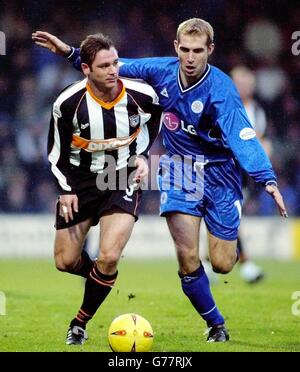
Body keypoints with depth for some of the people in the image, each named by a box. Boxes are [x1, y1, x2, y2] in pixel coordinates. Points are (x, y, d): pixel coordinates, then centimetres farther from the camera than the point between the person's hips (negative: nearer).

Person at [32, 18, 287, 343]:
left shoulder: (221, 90, -23)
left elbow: (242, 137, -33)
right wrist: (70, 53, 3)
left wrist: (267, 179, -46)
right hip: (179, 171, 3)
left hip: (219, 173, -3)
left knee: (222, 265, -1)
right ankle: (216, 325, 12)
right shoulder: (162, 71, -9)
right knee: (187, 261, -10)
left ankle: (233, 241, 37)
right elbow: (115, 67, 7)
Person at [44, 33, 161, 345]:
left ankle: (80, 325, 1)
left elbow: (154, 120, 11)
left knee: (109, 257, -19)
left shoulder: (142, 96, -15)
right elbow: (56, 152, -1)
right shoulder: (68, 103, -16)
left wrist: (142, 157, -2)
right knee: (65, 262, 2)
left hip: (124, 179, -1)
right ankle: (101, 276, 38)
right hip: (80, 181, 1)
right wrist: (66, 189, -13)